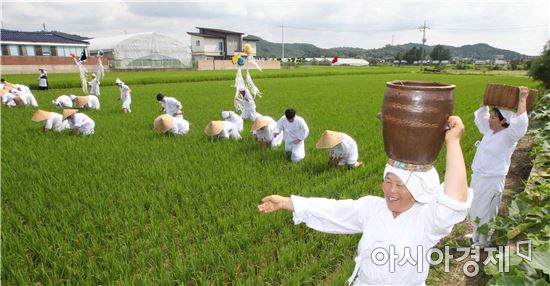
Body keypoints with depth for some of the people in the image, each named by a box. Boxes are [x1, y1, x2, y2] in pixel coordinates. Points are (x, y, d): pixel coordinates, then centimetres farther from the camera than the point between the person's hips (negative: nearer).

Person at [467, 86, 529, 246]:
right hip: (478, 177, 8)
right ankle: (476, 236, 41)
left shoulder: (509, 136, -17)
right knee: (475, 209, 21)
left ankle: (483, 242, 25)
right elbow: (480, 116, 17)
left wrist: (522, 100, -31)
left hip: (492, 181, -8)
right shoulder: (489, 131, 4)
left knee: (485, 213, 7)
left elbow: (520, 124, -37)